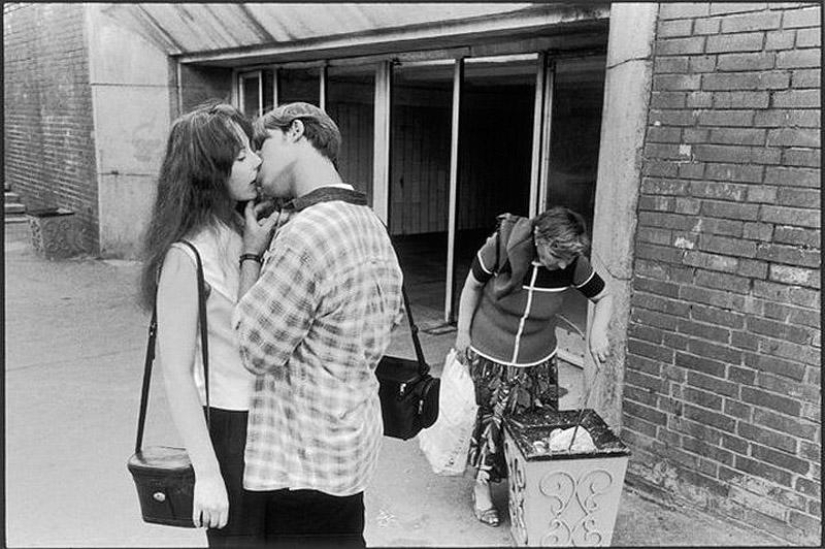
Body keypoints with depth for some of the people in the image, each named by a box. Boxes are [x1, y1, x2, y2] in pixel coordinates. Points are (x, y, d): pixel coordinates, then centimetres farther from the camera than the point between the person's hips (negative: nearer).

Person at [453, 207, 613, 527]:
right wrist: (463, 333, -3)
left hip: (538, 361, 2)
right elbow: (473, 286, -7)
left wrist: (598, 331, -19)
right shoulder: (500, 247, -26)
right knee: (489, 419, 9)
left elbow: (604, 298, -1)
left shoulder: (573, 265, -19)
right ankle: (481, 488, 30)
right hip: (489, 356, -2)